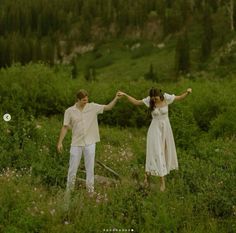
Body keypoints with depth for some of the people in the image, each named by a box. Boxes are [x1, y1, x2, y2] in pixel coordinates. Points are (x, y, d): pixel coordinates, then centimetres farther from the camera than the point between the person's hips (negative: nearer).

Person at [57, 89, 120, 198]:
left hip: (90, 143, 1)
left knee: (90, 168, 7)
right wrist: (60, 142, -4)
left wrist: (116, 98, -16)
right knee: (73, 168, 5)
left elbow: (108, 107, 0)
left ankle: (90, 190, 16)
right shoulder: (69, 111, -4)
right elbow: (65, 127, 0)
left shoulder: (92, 107, -1)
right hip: (76, 144, -1)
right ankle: (69, 191, 19)